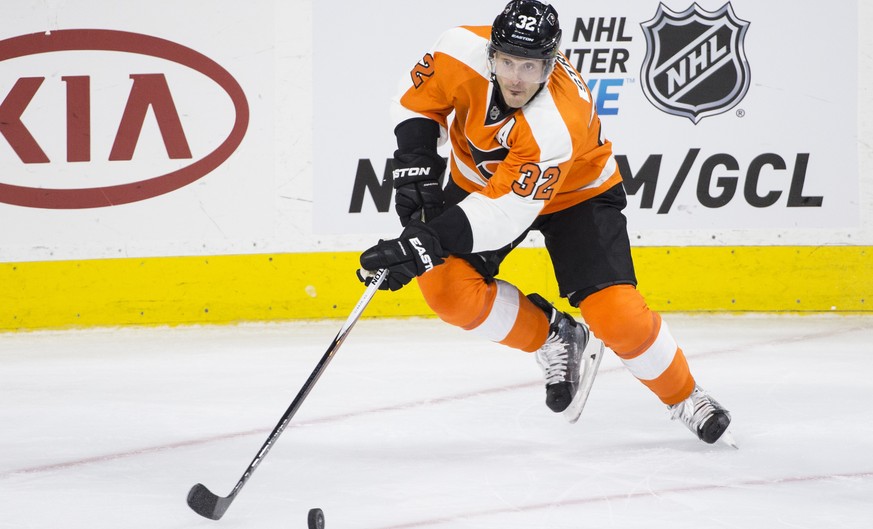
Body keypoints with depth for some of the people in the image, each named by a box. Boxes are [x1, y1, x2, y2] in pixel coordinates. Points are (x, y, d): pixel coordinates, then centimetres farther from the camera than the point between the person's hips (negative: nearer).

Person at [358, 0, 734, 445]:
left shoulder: (559, 123, -40)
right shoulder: (463, 52, -29)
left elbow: (507, 210, -41)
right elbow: (416, 103, -9)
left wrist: (428, 241, -48)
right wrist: (416, 169, -20)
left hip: (574, 192, -4)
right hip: (479, 178, 5)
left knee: (616, 315, -18)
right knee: (447, 287, -17)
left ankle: (682, 396, 11)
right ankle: (554, 339, 9)